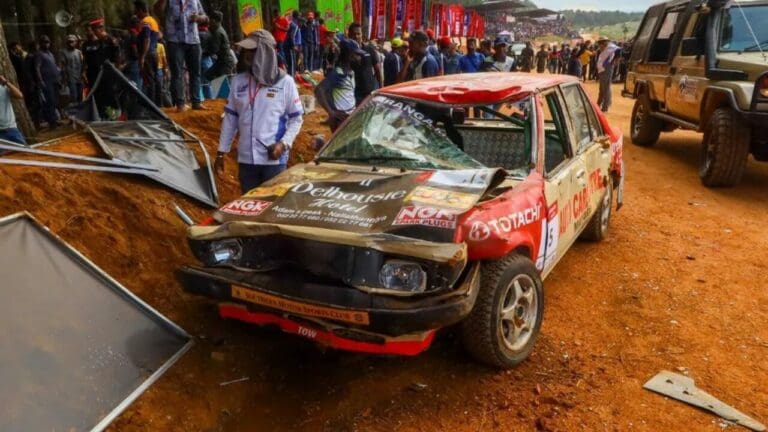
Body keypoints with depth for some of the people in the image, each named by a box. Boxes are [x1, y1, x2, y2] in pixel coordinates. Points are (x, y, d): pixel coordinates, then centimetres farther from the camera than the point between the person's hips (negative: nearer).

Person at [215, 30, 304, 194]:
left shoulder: (285, 82, -5)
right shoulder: (238, 81, 6)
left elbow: (296, 118, 1)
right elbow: (230, 118, 12)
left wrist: (284, 143, -15)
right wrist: (221, 152, 11)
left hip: (274, 160, -4)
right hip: (245, 159, 4)